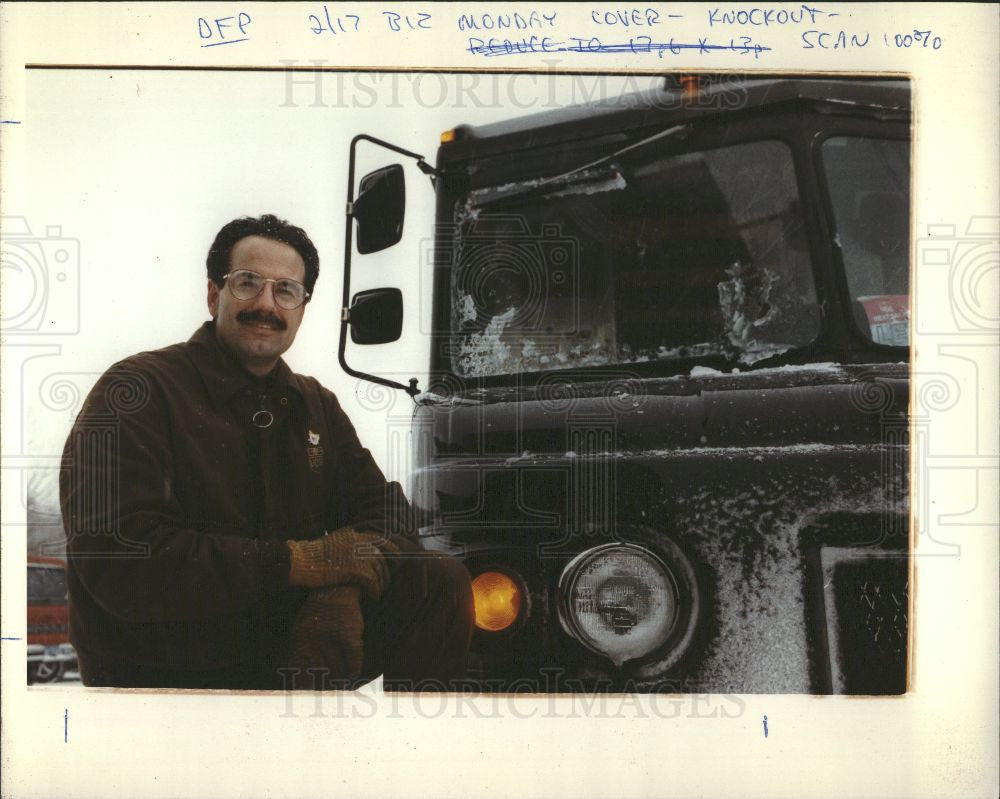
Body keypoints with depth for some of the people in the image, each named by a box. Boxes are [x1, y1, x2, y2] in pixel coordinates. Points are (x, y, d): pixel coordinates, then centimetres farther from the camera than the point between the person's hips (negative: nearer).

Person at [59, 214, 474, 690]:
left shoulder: (315, 406, 14)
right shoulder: (136, 392, -9)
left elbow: (384, 515, 6)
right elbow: (114, 558, -22)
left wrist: (344, 592, -19)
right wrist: (295, 560, -24)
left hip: (296, 644, 6)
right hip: (168, 672, -6)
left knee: (442, 582, -10)